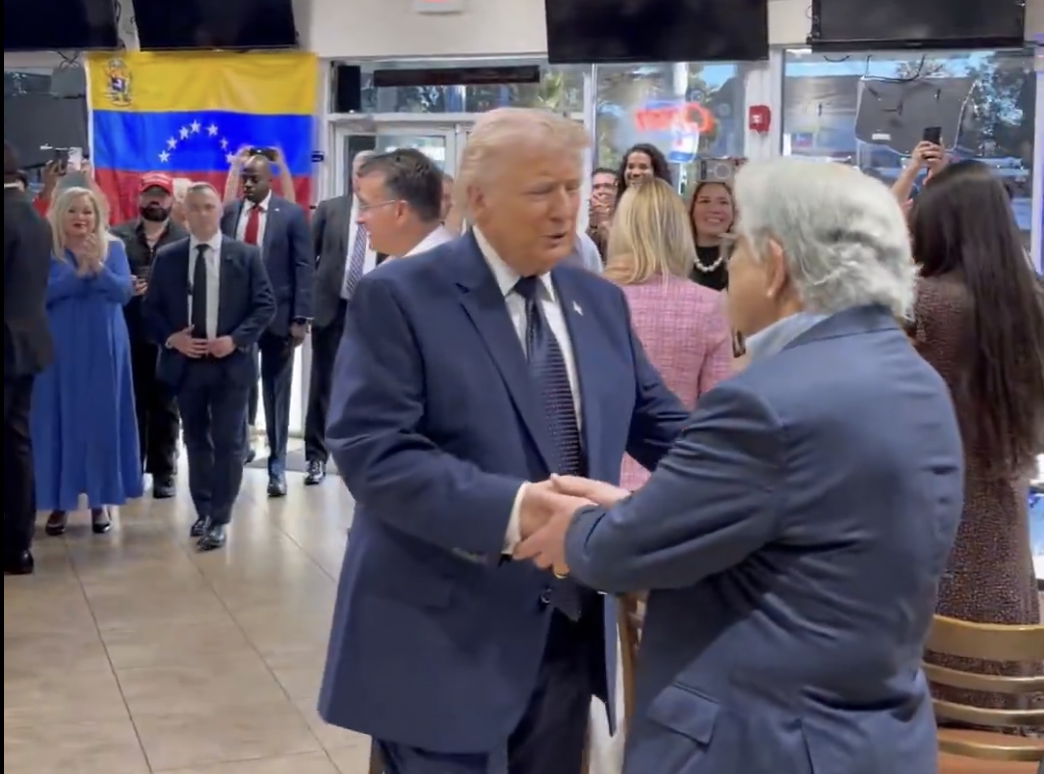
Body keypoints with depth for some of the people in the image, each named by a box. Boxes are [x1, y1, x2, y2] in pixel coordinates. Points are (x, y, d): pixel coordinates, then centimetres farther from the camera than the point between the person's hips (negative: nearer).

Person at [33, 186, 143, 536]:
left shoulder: (113, 248, 5)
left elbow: (125, 291, -6)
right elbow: (41, 292, -12)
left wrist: (97, 268, -21)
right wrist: (79, 272, -21)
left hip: (103, 348, 1)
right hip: (60, 348, -1)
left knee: (102, 420, 4)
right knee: (59, 420, 1)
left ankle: (101, 501, 12)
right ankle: (60, 501, 8)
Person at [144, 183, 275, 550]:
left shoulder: (246, 255, 0)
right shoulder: (167, 257, 5)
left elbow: (265, 306, -2)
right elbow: (150, 308, 7)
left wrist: (235, 340, -14)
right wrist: (171, 338, -11)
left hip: (230, 363, -2)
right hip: (185, 363, 2)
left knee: (228, 443, -2)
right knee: (196, 442, 13)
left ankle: (218, 520, 4)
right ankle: (203, 512, 25)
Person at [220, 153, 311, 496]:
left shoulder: (291, 214, -2)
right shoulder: (228, 213, 5)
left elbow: (304, 268, -5)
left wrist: (300, 318, -11)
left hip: (277, 315, -2)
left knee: (276, 395, 8)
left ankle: (277, 467, 17)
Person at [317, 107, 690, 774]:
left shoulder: (601, 301, 11)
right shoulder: (399, 298, -9)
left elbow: (658, 423, 11)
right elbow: (371, 450, -19)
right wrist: (508, 509, -30)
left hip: (571, 627, 6)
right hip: (445, 638, -6)